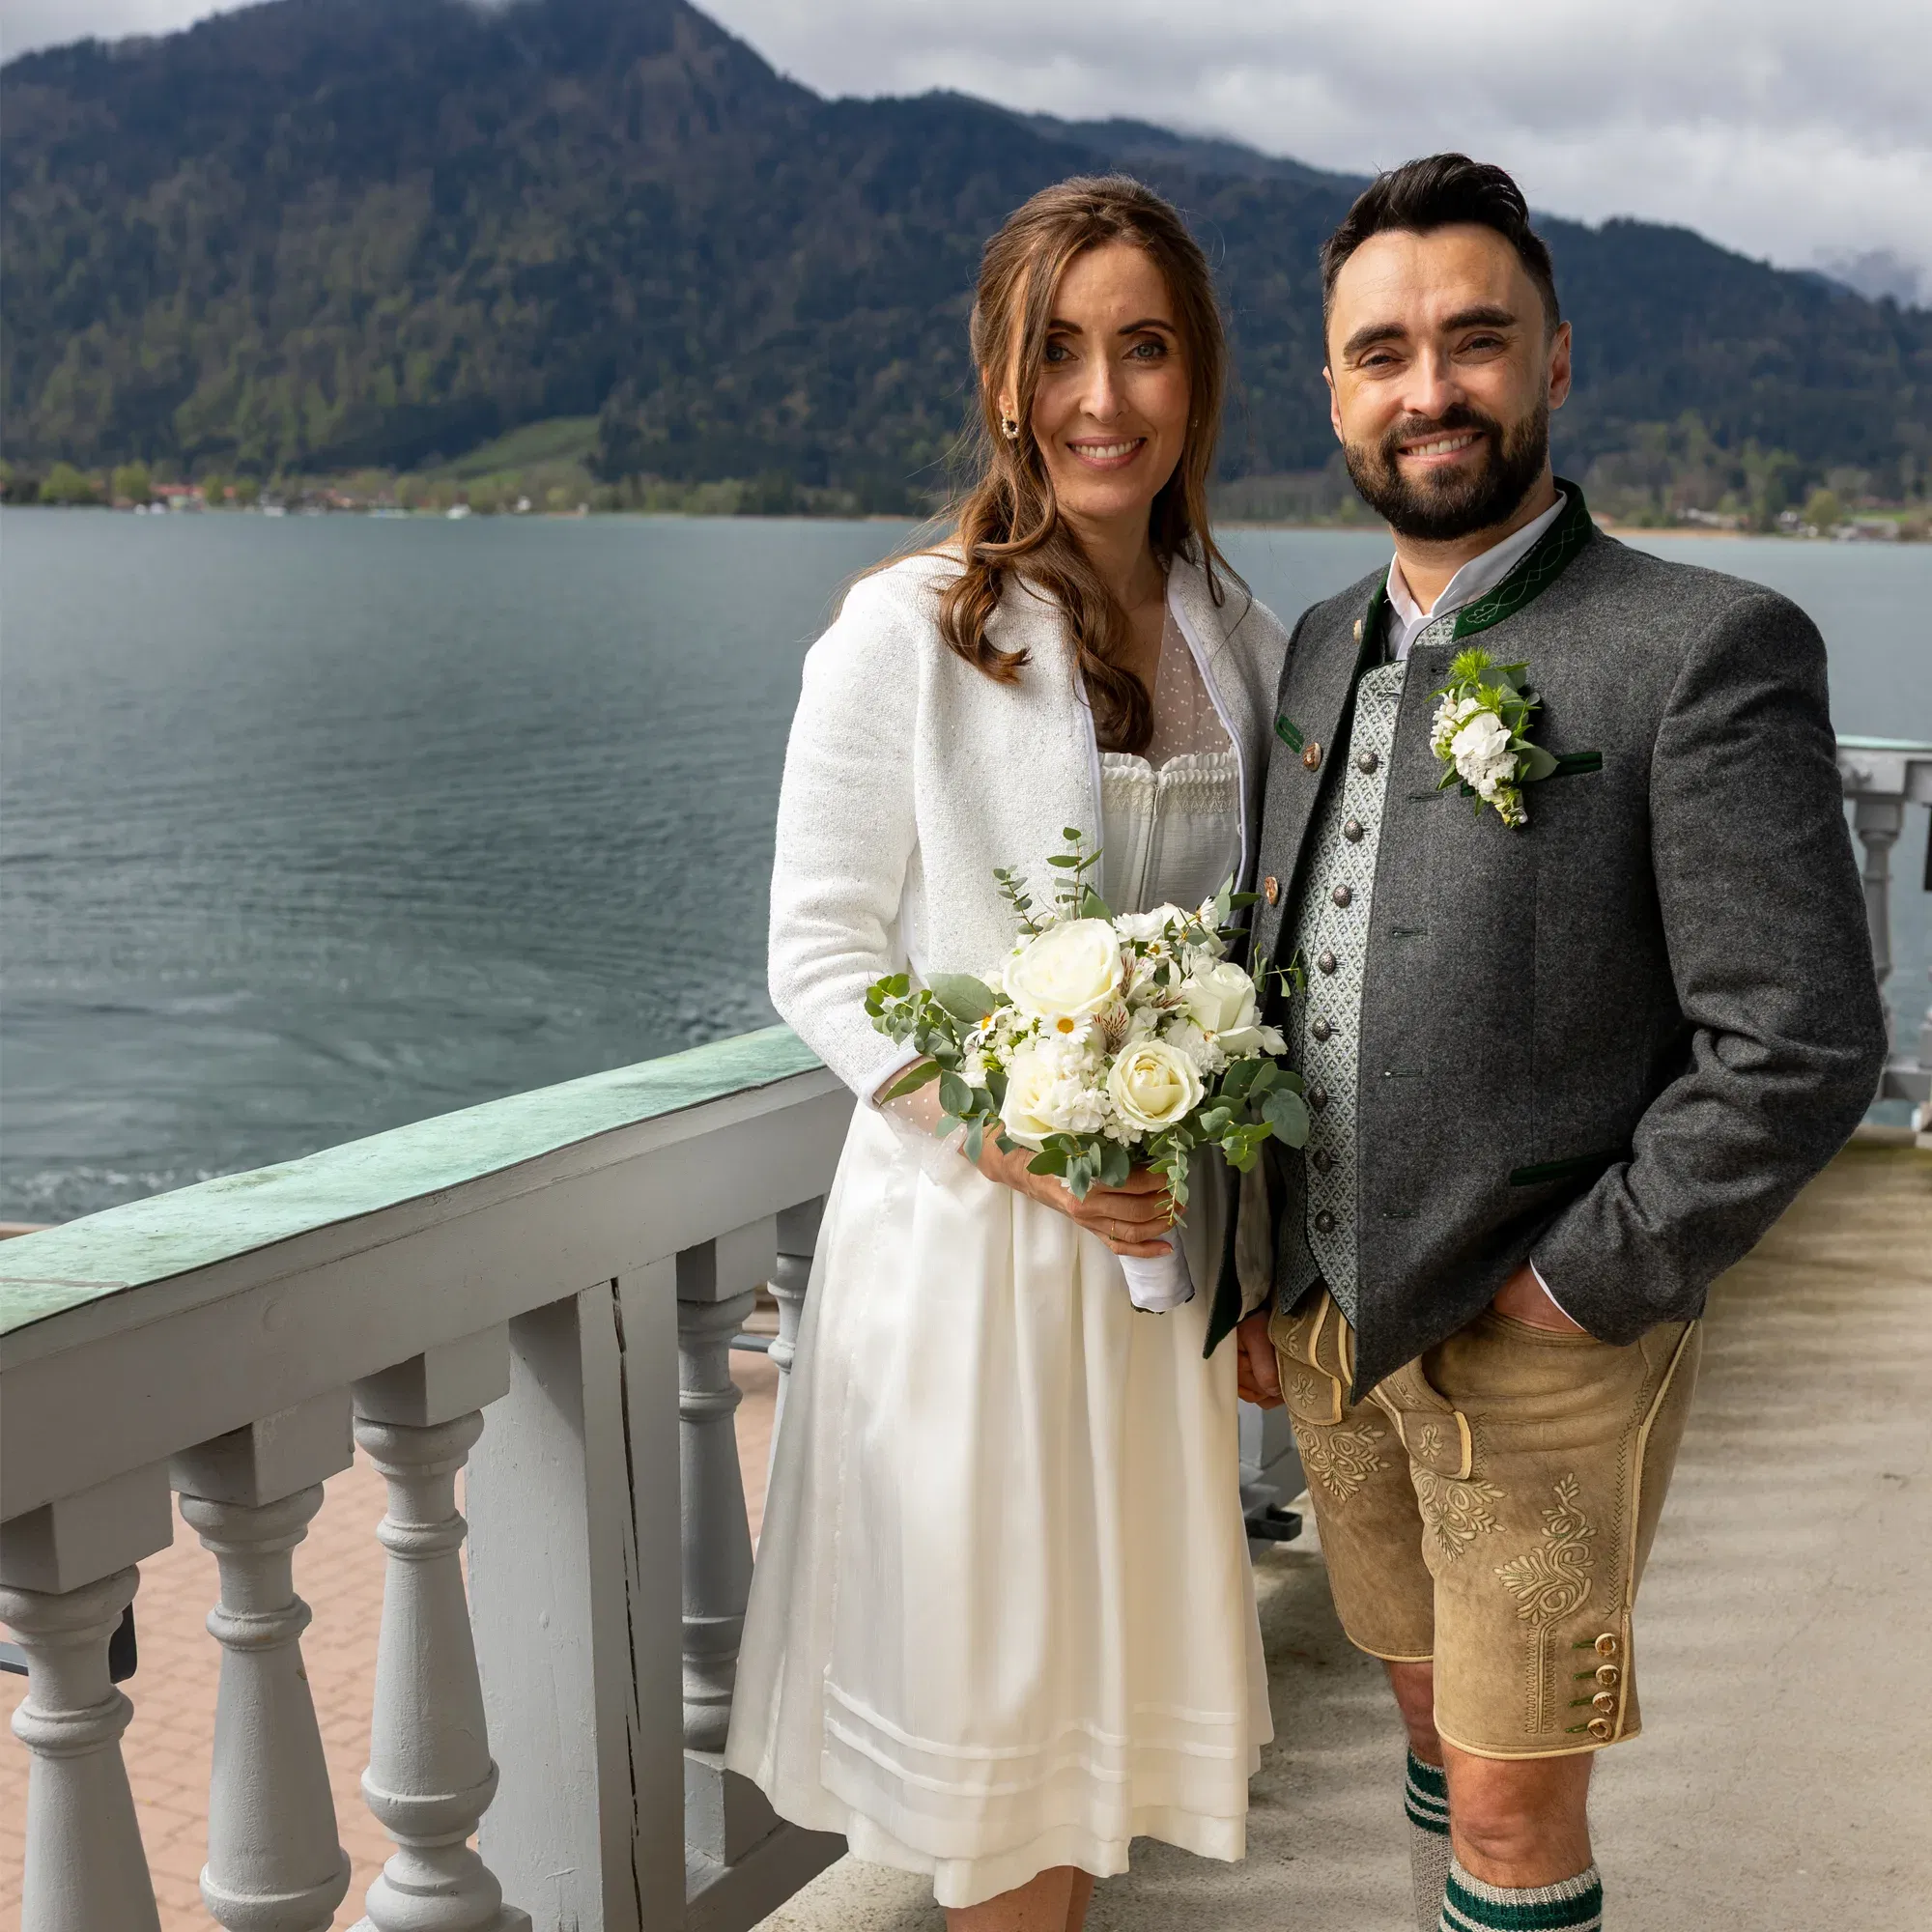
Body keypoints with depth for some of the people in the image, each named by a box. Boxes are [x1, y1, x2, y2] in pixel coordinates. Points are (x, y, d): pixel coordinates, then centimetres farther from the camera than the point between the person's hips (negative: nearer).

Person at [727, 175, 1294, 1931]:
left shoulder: (1244, 645, 5)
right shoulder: (907, 630, -11)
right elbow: (823, 958, -10)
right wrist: (1021, 1138, -20)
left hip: (1164, 1238, 5)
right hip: (960, 1235, -4)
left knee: (1108, 1654, 16)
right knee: (986, 1663, 9)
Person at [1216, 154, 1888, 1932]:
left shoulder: (1709, 650, -13)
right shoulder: (1323, 650, 8)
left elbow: (1803, 1046, -17)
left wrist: (1575, 1288, -15)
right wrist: (1251, 1275, 12)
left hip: (1546, 1345, -6)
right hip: (1326, 1326, 6)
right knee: (1440, 1726, 21)